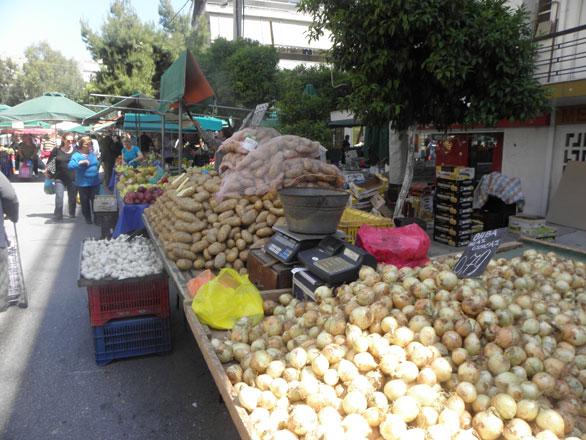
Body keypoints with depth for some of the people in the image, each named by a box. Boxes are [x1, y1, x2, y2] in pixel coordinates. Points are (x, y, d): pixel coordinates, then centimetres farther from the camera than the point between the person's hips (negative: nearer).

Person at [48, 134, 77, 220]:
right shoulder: (57, 150, 0)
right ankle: (58, 215, 5)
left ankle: (72, 214, 26)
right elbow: (50, 161, 8)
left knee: (72, 197, 10)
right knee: (59, 197, -7)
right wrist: (48, 171, 3)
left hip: (73, 178, 1)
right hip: (60, 178, -1)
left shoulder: (76, 150, 1)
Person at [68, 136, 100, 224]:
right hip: (83, 184, -4)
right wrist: (80, 162, -32)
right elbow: (70, 166, -22)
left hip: (95, 183, 5)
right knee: (85, 202, 7)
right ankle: (88, 218, 21)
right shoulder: (76, 155, -9)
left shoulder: (92, 154, 9)